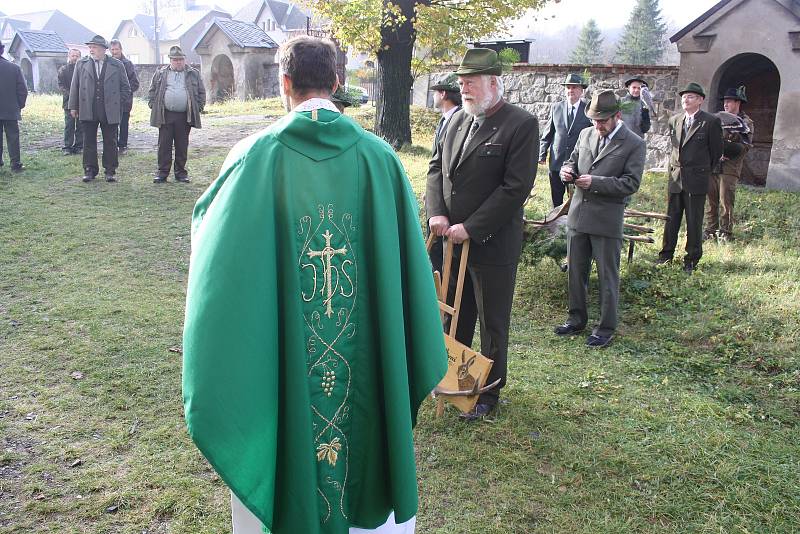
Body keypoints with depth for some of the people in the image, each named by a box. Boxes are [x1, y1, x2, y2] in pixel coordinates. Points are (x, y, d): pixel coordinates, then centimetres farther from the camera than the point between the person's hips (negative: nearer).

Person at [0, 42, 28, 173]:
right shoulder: (14, 68, -6)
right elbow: (23, 90, -4)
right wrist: (20, 106, 8)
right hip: (11, 111, 0)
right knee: (13, 137, 5)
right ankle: (15, 164, 6)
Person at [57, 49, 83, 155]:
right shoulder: (63, 69, 8)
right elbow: (61, 85, 3)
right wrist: (70, 95, -10)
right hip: (69, 101, 0)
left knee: (80, 125, 3)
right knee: (69, 125, -1)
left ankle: (79, 146, 10)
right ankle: (67, 147, 3)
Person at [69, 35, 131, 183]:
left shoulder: (117, 66, 4)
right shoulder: (81, 64, 8)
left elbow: (125, 88, 9)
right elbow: (74, 86, 10)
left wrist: (117, 103, 2)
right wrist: (73, 106, 6)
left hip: (110, 112, -1)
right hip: (88, 111, 1)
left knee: (110, 143, 4)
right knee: (89, 142, 5)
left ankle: (110, 171, 13)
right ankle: (90, 170, 13)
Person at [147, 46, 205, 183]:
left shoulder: (194, 74, 9)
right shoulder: (160, 73, 10)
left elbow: (201, 92, 11)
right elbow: (152, 91, 13)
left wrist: (199, 108, 3)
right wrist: (153, 106, 3)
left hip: (185, 116, 0)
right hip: (165, 115, 0)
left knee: (182, 146, 6)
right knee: (164, 145, 1)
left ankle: (180, 172, 15)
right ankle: (162, 172, 7)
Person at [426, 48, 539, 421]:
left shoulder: (521, 124, -13)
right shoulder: (458, 119, 8)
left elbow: (516, 187, -19)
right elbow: (437, 167, 11)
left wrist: (471, 228, -19)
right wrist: (436, 212, -5)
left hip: (492, 243, -6)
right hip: (454, 237, 6)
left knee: (493, 324, 8)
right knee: (455, 315, 18)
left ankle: (489, 393, 24)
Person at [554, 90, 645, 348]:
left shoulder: (634, 144, -8)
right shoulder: (586, 134, 8)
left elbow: (631, 183, -13)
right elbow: (572, 161, 18)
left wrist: (595, 182, -22)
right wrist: (567, 171, -6)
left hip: (607, 219, -5)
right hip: (578, 214, 6)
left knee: (607, 276, 4)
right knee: (575, 271, 15)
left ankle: (606, 327, 16)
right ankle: (577, 319, 30)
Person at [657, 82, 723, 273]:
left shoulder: (711, 122, -6)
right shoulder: (674, 120, 10)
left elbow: (717, 151, 1)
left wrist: (703, 170, 9)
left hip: (697, 180, -5)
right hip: (675, 177, 5)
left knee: (694, 222, 2)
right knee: (671, 218, 11)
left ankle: (691, 260, 12)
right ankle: (666, 255, 22)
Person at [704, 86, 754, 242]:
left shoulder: (746, 123, 1)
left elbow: (744, 147, -8)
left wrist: (724, 145, -20)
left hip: (729, 169, -5)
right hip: (712, 166, 5)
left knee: (725, 203, -5)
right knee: (711, 201, 7)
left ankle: (725, 233, 3)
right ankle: (710, 231, 16)